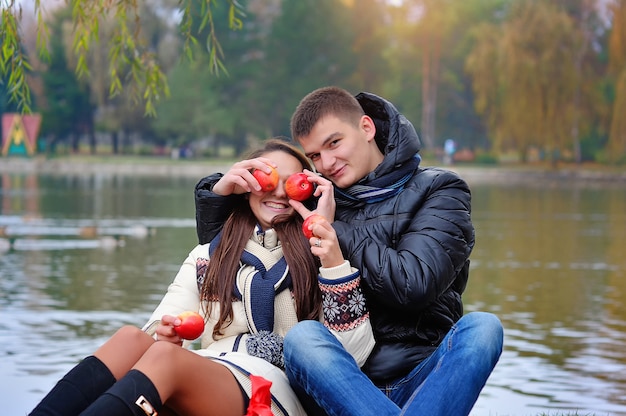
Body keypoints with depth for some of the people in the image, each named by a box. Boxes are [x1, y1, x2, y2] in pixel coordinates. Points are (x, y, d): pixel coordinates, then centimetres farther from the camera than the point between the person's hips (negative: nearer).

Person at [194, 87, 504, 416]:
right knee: (302, 336, -31)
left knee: (482, 327, -31)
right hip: (344, 385, 1)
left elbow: (413, 285, -10)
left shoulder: (438, 191, 7)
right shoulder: (317, 203, 15)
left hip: (423, 383, -1)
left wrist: (334, 230, -5)